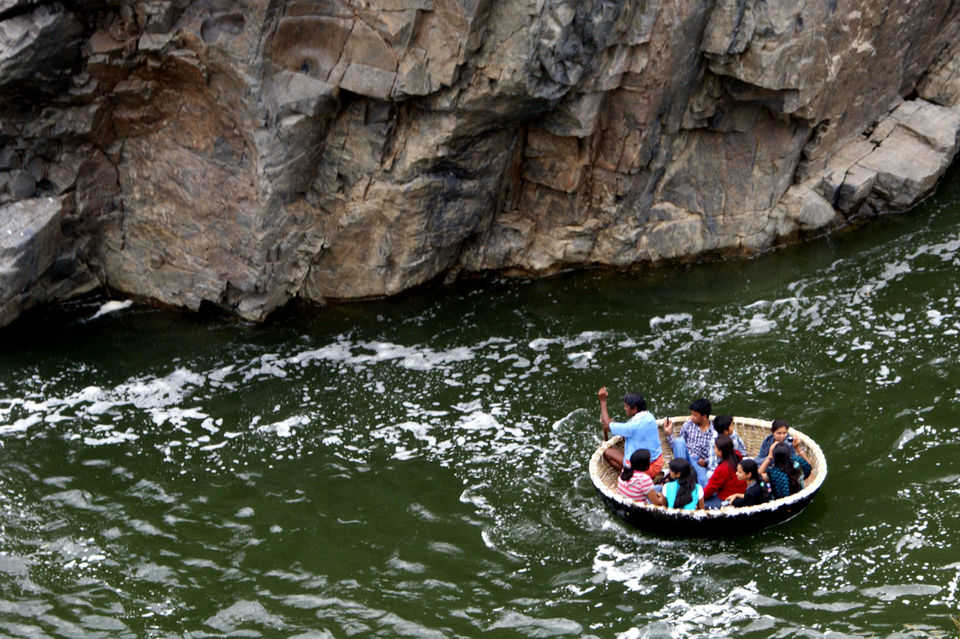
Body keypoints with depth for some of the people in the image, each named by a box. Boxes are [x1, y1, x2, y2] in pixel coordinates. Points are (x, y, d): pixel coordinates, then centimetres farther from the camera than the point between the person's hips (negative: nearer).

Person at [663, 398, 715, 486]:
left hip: (700, 463, -4)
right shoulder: (688, 424, 3)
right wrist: (669, 433, -5)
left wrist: (706, 461, -14)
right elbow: (678, 445, 9)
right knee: (679, 440, -28)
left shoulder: (714, 432, -3)